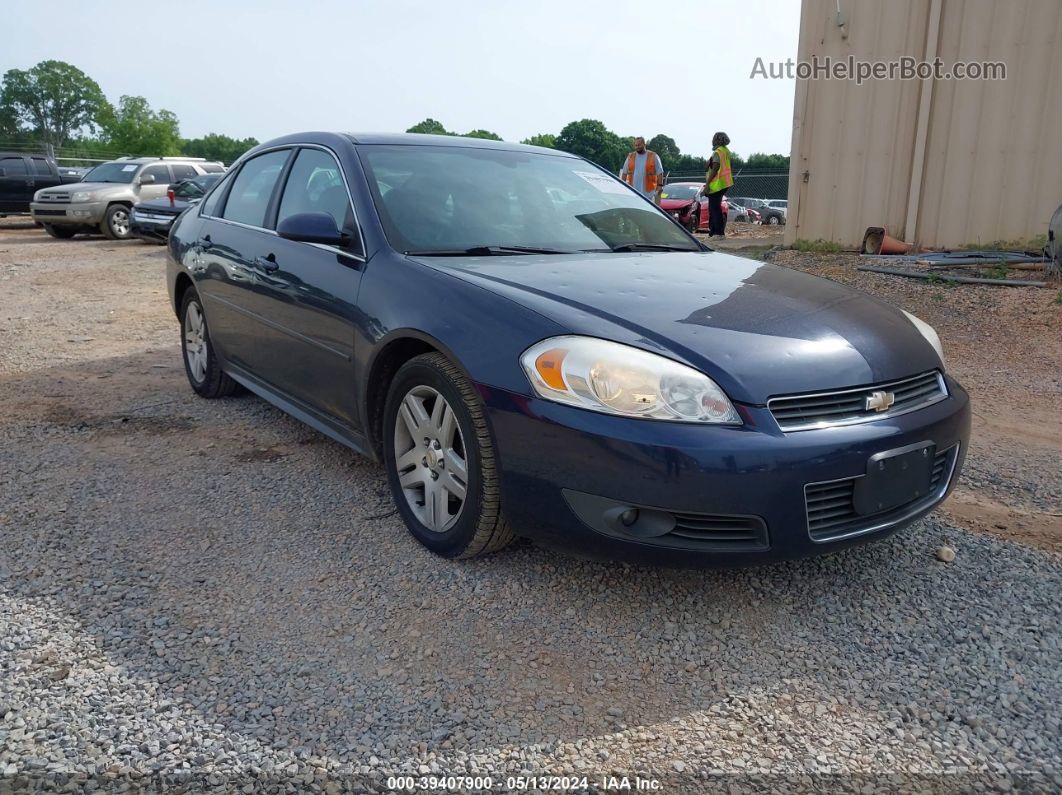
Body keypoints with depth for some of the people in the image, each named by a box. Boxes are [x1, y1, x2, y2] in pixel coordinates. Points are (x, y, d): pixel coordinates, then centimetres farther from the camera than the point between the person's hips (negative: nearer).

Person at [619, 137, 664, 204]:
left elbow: (659, 172, 1)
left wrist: (660, 185, -8)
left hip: (648, 192, -2)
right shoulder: (630, 157, 11)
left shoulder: (653, 156, 4)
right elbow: (624, 173, 12)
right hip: (633, 192, 2)